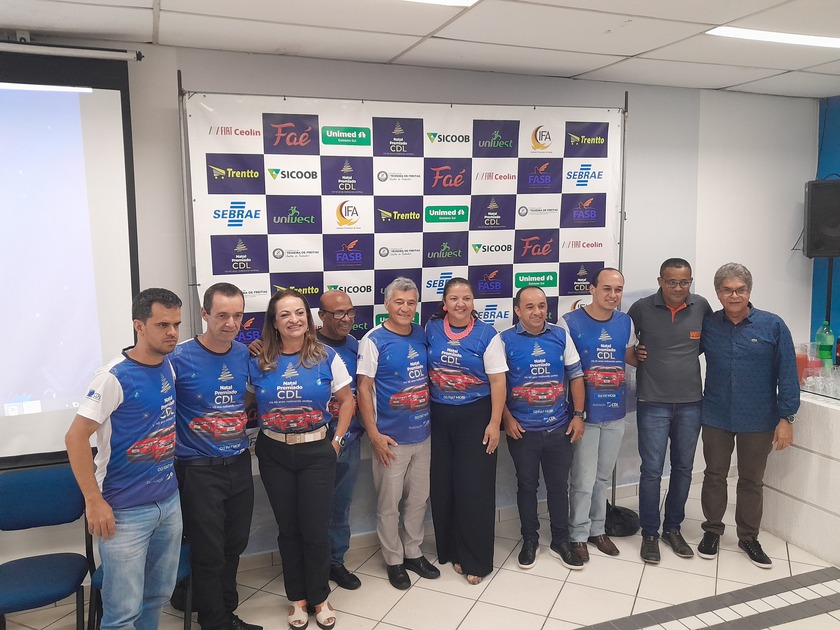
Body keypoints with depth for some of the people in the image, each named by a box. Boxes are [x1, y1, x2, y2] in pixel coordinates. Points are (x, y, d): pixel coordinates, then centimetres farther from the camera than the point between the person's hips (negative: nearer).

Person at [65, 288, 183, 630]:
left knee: (159, 595, 18)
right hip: (125, 511, -6)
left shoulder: (169, 367, 3)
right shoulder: (115, 377, -18)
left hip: (170, 501, 6)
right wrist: (94, 501, -17)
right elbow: (75, 438, -17)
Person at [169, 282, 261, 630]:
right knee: (209, 553, 4)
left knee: (234, 546, 17)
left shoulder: (244, 354, 1)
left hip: (240, 464, 5)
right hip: (199, 470, -5)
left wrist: (245, 433, 7)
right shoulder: (179, 357, -15)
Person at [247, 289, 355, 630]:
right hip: (274, 454, 2)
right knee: (288, 529, 12)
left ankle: (319, 597, 27)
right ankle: (297, 598, 30)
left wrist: (337, 440, -2)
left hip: (316, 452, -1)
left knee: (315, 529, 5)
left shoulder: (327, 357, -6)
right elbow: (246, 404, 8)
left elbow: (346, 400, 2)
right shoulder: (259, 363, -3)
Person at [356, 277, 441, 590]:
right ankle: (394, 560, 26)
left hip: (422, 434, 5)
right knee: (389, 504, 8)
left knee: (418, 499, 17)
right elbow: (363, 388, -11)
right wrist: (374, 434, -15)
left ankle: (413, 552, 35)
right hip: (391, 438, -5)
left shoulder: (422, 335, 4)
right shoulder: (374, 340, -11)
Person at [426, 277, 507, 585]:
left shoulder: (486, 334, -7)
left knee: (475, 489, 1)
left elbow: (498, 381, -8)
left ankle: (476, 560, 15)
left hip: (475, 417, -3)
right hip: (439, 418, 3)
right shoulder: (431, 329, 1)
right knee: (442, 487, 9)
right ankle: (449, 550, 28)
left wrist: (494, 424, -12)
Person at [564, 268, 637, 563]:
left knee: (603, 476, 18)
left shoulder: (625, 322, 2)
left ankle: (598, 529, 35)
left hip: (615, 412, 5)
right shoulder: (571, 322, -13)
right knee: (583, 479, 2)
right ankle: (578, 534, 21)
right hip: (584, 413, -5)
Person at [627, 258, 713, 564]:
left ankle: (673, 528, 30)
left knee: (683, 468, 13)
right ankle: (649, 534, 16)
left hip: (690, 403, 3)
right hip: (653, 404, -3)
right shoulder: (642, 308, -7)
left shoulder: (701, 306, -1)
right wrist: (634, 353, -6)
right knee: (652, 470, 0)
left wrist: (690, 353, 5)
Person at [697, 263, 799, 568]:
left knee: (752, 480, 13)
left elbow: (787, 375, -7)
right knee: (714, 475, 13)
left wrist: (786, 417, -9)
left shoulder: (773, 326, -7)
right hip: (716, 418, 1)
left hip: (758, 421, -1)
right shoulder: (707, 325, -2)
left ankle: (748, 537, 30)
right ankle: (712, 530, 31)